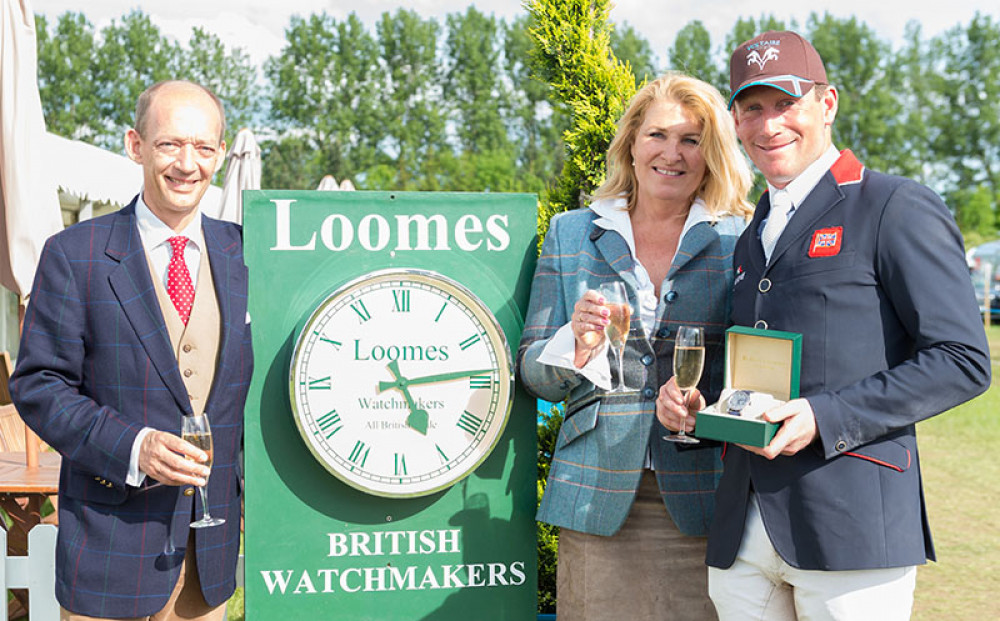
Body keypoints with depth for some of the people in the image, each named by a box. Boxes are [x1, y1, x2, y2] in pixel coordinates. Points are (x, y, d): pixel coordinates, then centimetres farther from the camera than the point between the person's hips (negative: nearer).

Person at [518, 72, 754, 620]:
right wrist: (576, 344, -13)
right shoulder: (571, 235, 9)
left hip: (703, 493, 0)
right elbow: (531, 372, 7)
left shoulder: (738, 242, 5)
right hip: (596, 495, 1)